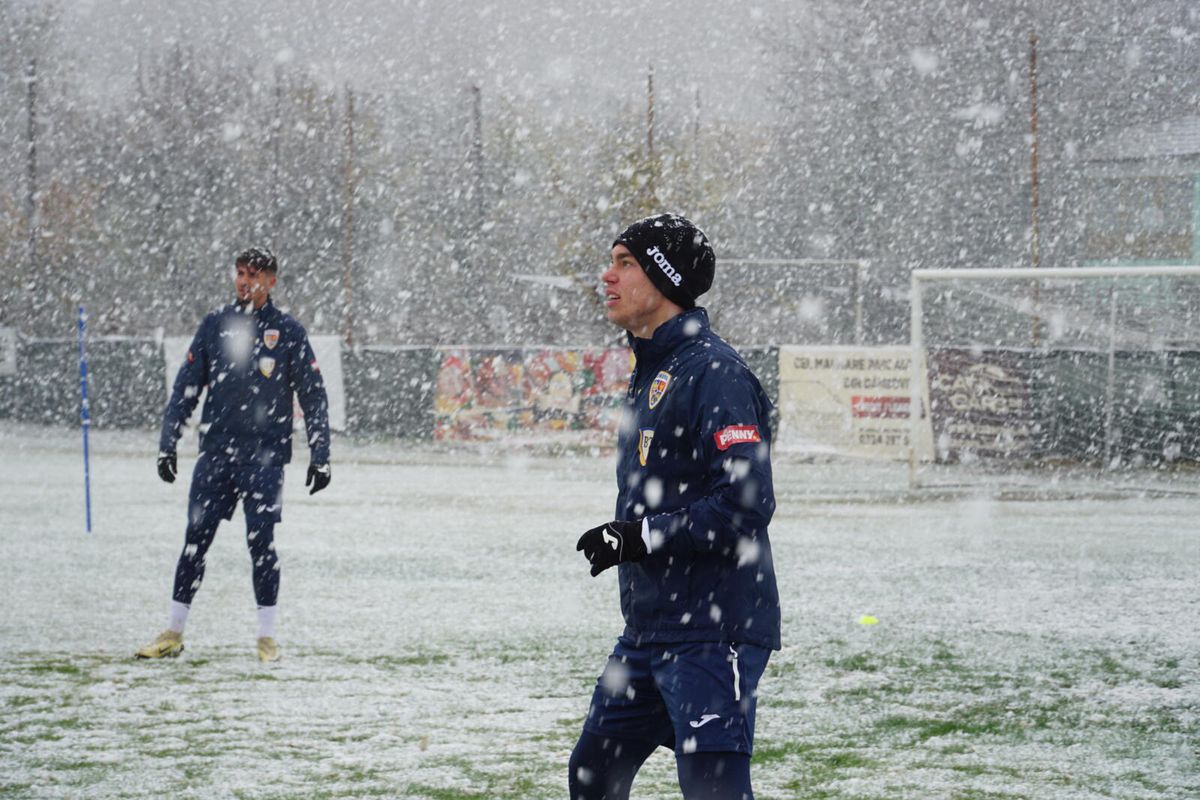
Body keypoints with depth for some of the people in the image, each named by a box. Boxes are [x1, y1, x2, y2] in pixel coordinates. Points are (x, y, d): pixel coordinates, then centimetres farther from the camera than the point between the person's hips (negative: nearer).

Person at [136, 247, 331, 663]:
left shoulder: (288, 332, 1)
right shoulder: (215, 325, 7)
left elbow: (314, 397, 5)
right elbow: (186, 387, 10)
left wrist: (320, 456, 1)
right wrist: (167, 445, 6)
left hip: (265, 456, -2)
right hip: (215, 452, 2)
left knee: (261, 542, -4)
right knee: (195, 540, 2)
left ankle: (267, 636, 6)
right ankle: (173, 632, 9)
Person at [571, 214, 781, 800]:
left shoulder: (715, 372, -14)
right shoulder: (648, 373, 17)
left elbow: (746, 504, -22)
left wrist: (641, 537, -18)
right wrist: (619, 537, 12)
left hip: (713, 630, -10)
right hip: (648, 630, 10)